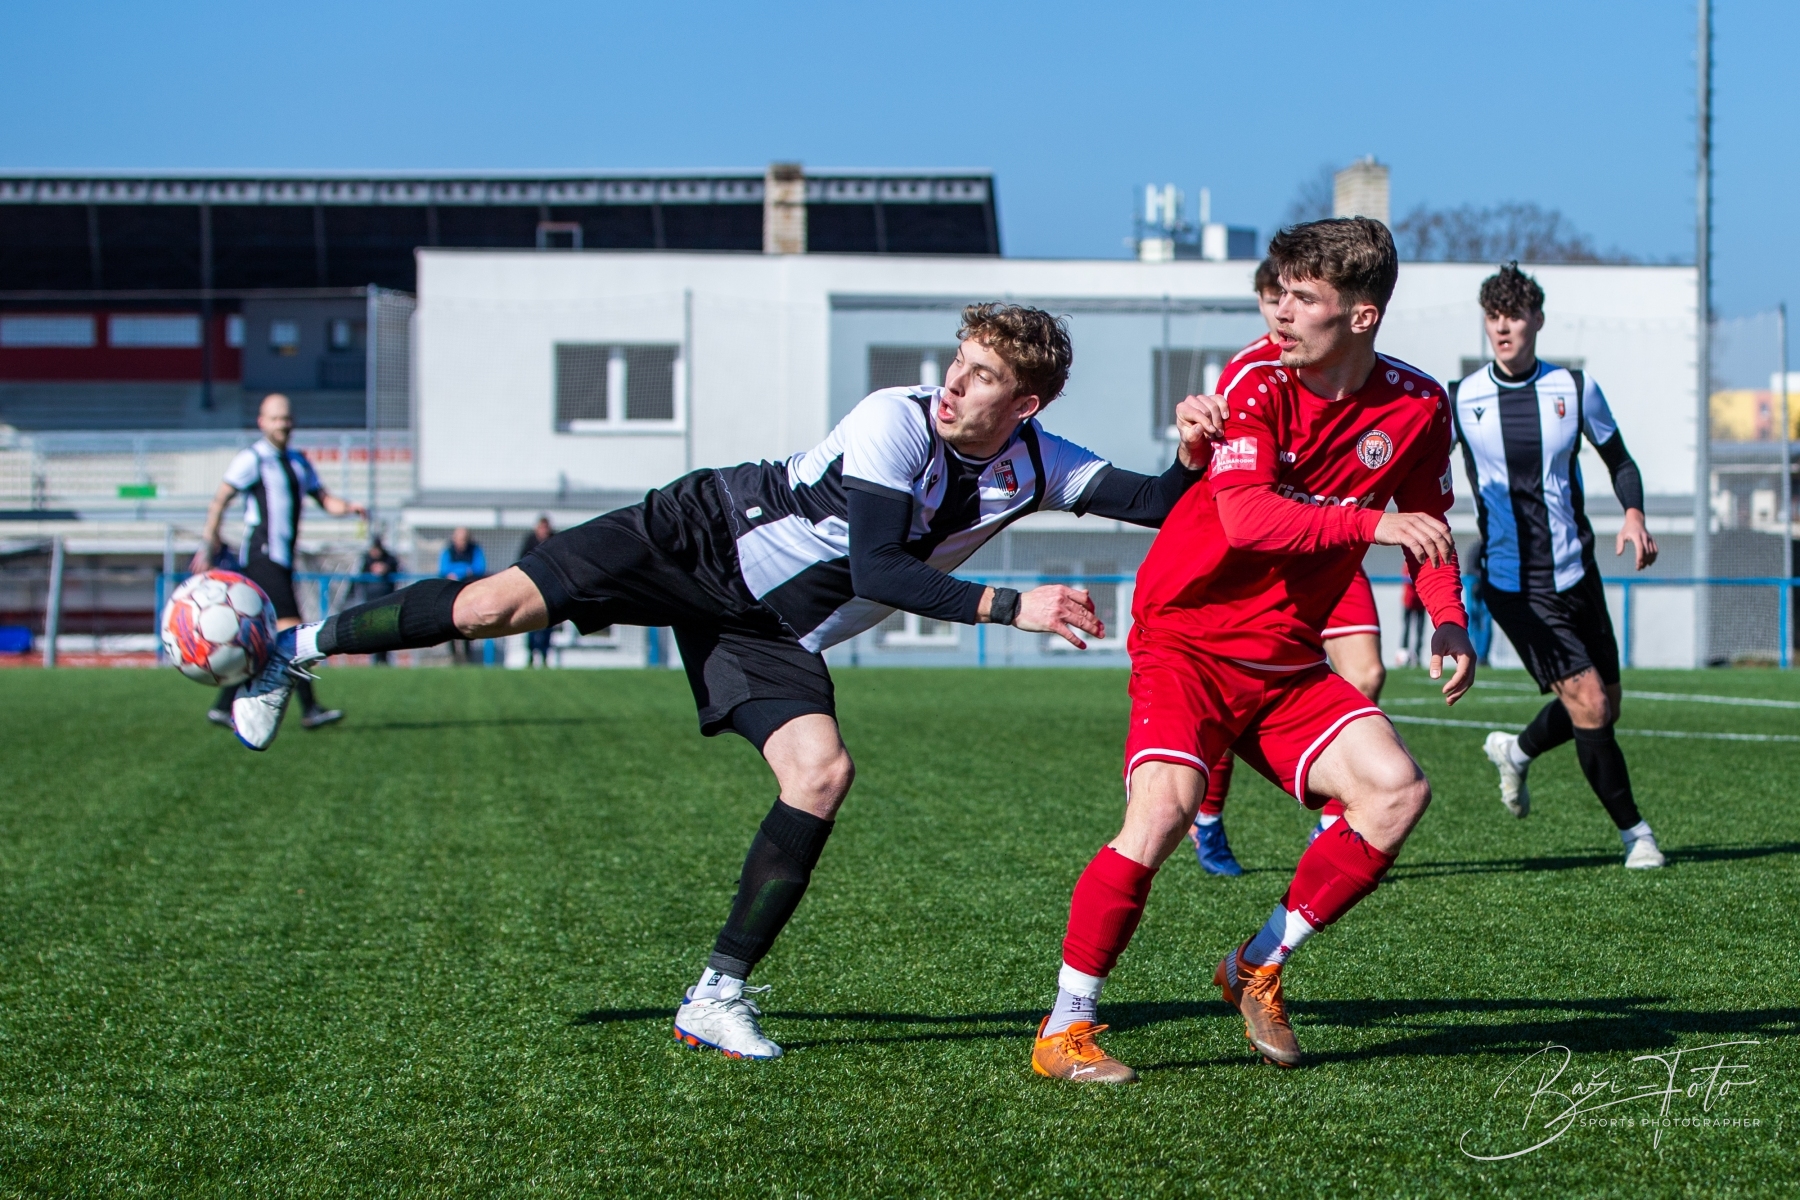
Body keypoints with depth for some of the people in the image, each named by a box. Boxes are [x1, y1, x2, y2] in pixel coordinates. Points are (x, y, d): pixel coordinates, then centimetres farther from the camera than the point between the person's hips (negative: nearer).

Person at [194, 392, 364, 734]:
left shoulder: (297, 462, 18)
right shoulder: (253, 458, -6)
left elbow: (325, 499, 16)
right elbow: (220, 500, -7)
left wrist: (349, 507, -5)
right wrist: (208, 545, -11)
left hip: (281, 559, 9)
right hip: (262, 556, -9)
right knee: (290, 629, -15)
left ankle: (224, 706, 15)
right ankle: (309, 709, -18)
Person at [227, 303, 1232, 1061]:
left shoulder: (1033, 465, -6)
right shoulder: (896, 424, -22)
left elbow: (1163, 508, -8)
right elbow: (877, 570, -29)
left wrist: (1194, 455, -29)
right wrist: (1012, 608, -33)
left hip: (774, 635, 4)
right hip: (696, 537, -4)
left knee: (825, 773, -19)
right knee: (501, 602, -18)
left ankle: (720, 996, -7)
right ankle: (300, 648, 8)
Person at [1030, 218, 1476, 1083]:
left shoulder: (1417, 407, 0)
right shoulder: (1257, 383, -14)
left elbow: (1427, 526, 15)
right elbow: (1246, 516, -27)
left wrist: (1448, 621, -2)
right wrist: (1373, 523, -32)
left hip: (1286, 659, 5)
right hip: (1188, 635, -5)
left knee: (1397, 790, -12)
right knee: (1163, 808, -26)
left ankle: (1258, 968, 5)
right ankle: (1064, 1029, -12)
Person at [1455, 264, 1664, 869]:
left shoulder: (1575, 387, 0)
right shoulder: (1461, 399, -3)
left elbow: (1619, 460, 10)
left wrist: (1634, 513, -8)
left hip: (1576, 572, 4)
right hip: (1513, 585, -3)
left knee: (1603, 709, 11)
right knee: (1589, 705, -13)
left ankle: (1516, 750, 39)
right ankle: (1634, 830, 0)